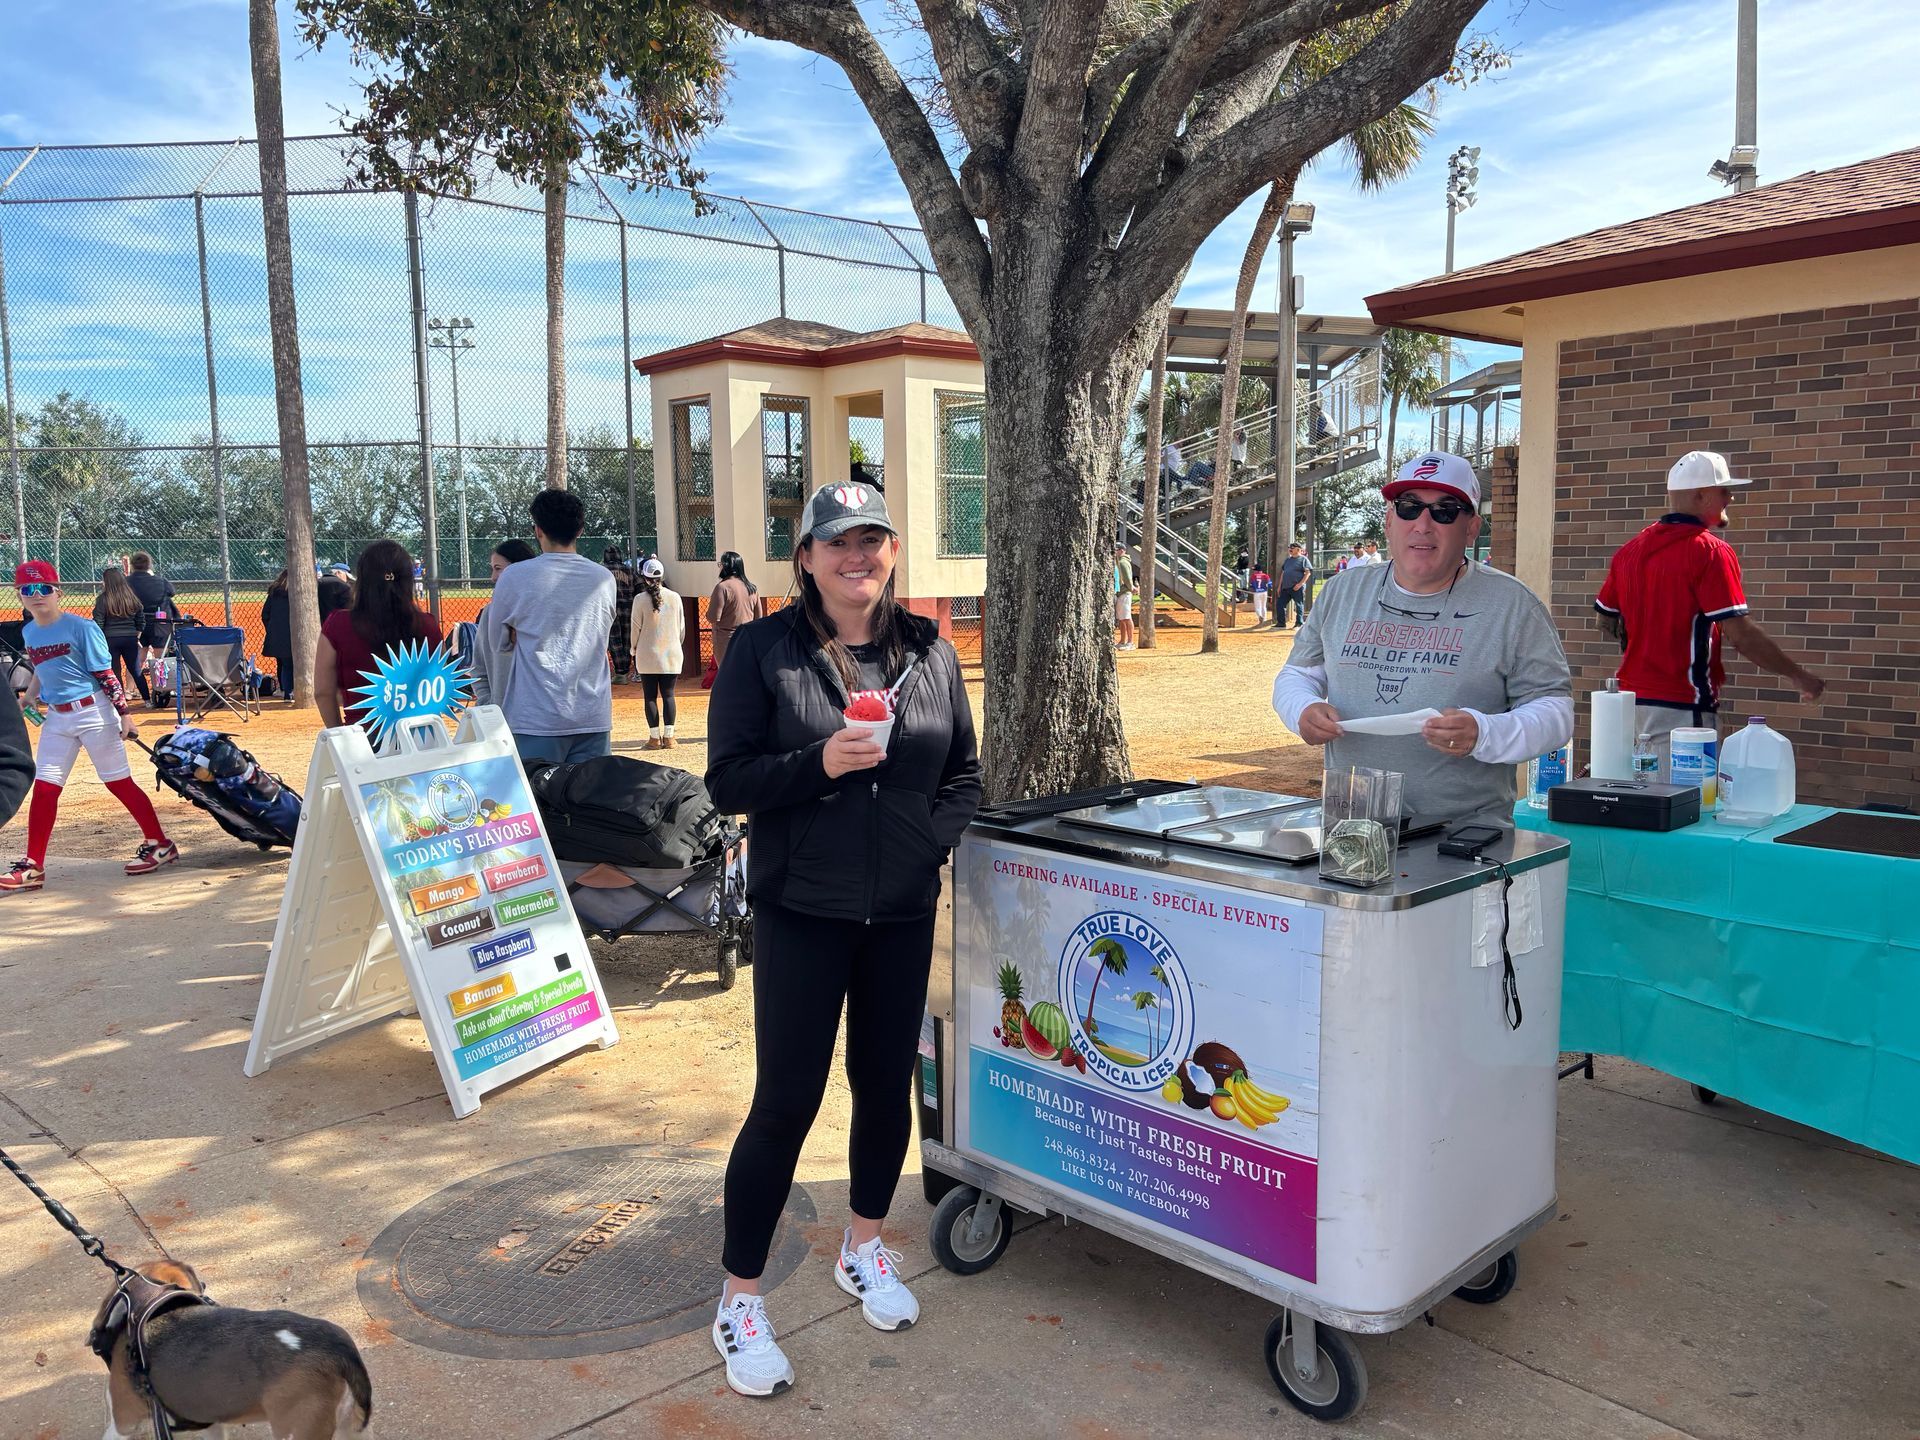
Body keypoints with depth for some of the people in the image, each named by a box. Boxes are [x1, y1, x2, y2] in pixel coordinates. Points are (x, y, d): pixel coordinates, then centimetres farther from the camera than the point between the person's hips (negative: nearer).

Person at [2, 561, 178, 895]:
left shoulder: (81, 628, -10)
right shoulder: (28, 633, 9)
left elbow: (105, 675, -10)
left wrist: (124, 714, -14)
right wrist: (29, 697, 7)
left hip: (94, 712, -6)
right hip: (56, 717, 6)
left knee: (120, 782, -1)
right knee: (44, 788, 2)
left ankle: (159, 845, 11)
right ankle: (32, 867, 8)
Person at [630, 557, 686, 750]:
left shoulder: (640, 599, -7)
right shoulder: (674, 597, 0)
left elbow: (636, 628, -3)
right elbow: (682, 627, 6)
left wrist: (634, 650, 11)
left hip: (647, 655, -2)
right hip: (671, 655, 2)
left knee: (650, 696, 4)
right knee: (668, 694, 5)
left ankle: (655, 737, 4)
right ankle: (668, 737, 3)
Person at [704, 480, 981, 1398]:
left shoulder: (928, 652, 5)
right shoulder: (764, 650, -6)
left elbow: (963, 772, 11)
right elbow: (728, 779, -9)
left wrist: (932, 838, -5)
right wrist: (820, 763, -23)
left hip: (903, 912, 4)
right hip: (802, 911, -4)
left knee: (886, 1084, 16)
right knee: (786, 1101, 1)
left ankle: (863, 1246, 41)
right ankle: (739, 1298, 20)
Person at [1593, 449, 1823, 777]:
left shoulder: (1630, 549, 9)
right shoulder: (1712, 552, -11)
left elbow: (1606, 620, 17)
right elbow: (1740, 634, -15)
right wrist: (1798, 675, -5)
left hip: (1633, 698, 7)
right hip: (1682, 708, -7)